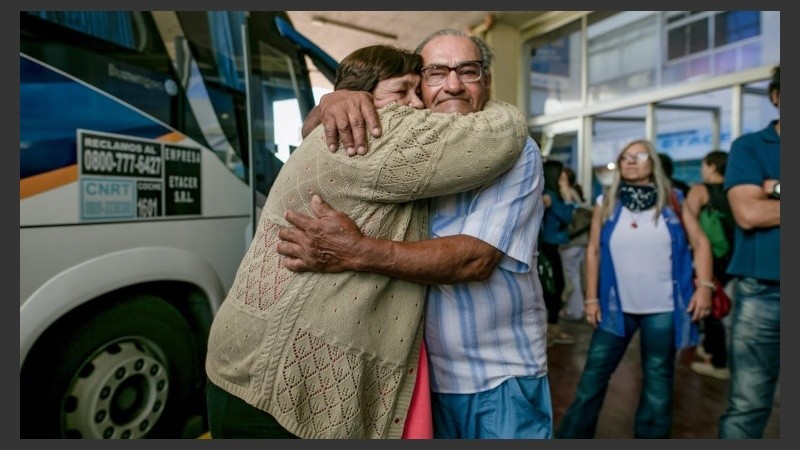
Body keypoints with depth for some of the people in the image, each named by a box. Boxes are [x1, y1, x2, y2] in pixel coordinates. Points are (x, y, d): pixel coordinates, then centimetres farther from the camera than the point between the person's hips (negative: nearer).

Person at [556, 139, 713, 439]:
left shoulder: (673, 200, 2)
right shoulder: (606, 203, 4)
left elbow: (700, 243, 4)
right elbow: (593, 251, 5)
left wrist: (704, 285, -9)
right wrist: (591, 298, 2)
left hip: (663, 307, 0)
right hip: (616, 306, 1)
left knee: (658, 377, 12)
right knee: (594, 373, 5)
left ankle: (651, 435, 30)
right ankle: (572, 435, 19)